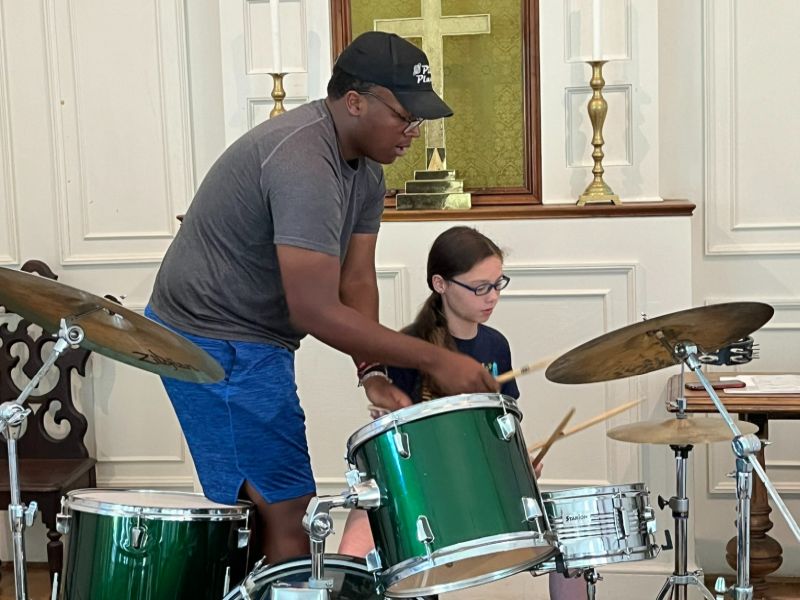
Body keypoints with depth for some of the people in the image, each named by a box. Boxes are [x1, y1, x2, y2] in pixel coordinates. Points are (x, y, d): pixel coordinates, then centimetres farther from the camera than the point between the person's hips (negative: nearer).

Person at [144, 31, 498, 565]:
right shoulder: (303, 164, -28)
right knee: (285, 511, -7)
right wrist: (435, 361, -27)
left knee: (257, 509, 18)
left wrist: (373, 370, -14)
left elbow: (358, 280, 1)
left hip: (252, 340, 10)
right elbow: (316, 311, -31)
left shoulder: (365, 169, 3)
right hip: (215, 343, -10)